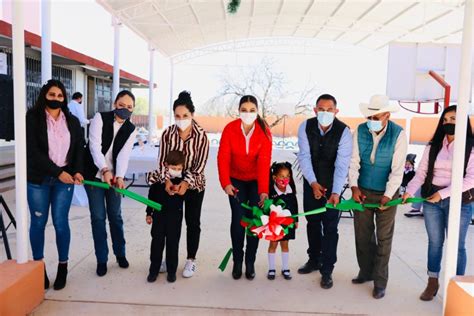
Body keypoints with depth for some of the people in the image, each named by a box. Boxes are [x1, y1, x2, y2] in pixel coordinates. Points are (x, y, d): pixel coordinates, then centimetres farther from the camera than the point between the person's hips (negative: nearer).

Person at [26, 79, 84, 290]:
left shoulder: (72, 121, 8)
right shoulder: (32, 118, -5)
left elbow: (79, 149, 7)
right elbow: (33, 152, -11)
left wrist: (77, 171, -10)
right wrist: (57, 172, -16)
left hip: (65, 179, 2)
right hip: (38, 179, -2)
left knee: (61, 222, 3)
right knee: (38, 222, 6)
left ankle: (63, 266, 17)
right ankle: (38, 266, 22)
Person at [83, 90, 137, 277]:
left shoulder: (131, 130, 0)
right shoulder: (100, 118, -9)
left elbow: (123, 156, -10)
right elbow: (95, 146, -19)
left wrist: (119, 176, -27)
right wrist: (105, 170, -33)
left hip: (114, 176, 2)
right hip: (94, 174, -2)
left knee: (115, 215, 9)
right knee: (98, 217, 1)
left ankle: (120, 253, 26)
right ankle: (102, 259, 12)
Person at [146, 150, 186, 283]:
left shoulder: (182, 181, -6)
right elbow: (151, 195, 5)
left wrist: (178, 192, -25)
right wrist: (149, 213, 9)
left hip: (175, 215, -1)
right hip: (159, 214, 1)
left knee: (172, 243, 5)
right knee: (157, 242, 7)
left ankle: (171, 271, 19)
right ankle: (154, 270, 21)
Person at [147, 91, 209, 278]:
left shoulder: (201, 135, -13)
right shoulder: (167, 134, -6)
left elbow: (200, 164, -16)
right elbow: (162, 160, -7)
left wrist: (186, 182, -27)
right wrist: (167, 179, -23)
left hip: (194, 184, -2)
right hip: (171, 183, 2)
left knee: (193, 223, 6)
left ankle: (191, 260, 20)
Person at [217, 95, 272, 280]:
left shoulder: (264, 131, -15)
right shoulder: (230, 129, -14)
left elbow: (264, 161, -22)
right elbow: (223, 157, -15)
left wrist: (263, 190, -30)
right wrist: (225, 183, -25)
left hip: (256, 180, 0)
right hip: (236, 180, 0)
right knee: (238, 219, -5)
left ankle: (250, 262, 18)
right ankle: (237, 262, 13)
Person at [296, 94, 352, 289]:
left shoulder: (344, 132, -19)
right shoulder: (305, 127, -13)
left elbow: (342, 164, -24)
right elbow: (304, 157, -16)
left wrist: (335, 193, -34)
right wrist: (313, 183, -27)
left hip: (332, 184, -3)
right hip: (311, 182, 3)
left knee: (330, 226, -3)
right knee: (312, 222, 14)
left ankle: (327, 270, 9)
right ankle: (314, 260, 32)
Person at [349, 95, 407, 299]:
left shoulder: (398, 134, -13)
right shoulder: (360, 131, -5)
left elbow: (398, 168, -14)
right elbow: (354, 161, -4)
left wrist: (388, 195, -17)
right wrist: (354, 186, -13)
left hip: (386, 193, -3)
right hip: (362, 191, 3)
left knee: (383, 238, 5)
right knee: (362, 234, 11)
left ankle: (380, 281, 17)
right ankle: (366, 271, 31)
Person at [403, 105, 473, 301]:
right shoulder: (433, 146, 5)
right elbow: (421, 172, 2)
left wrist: (443, 193, -18)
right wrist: (409, 191, -13)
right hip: (431, 200, 3)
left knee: (457, 245, 7)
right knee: (435, 242, 13)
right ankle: (432, 282, 27)